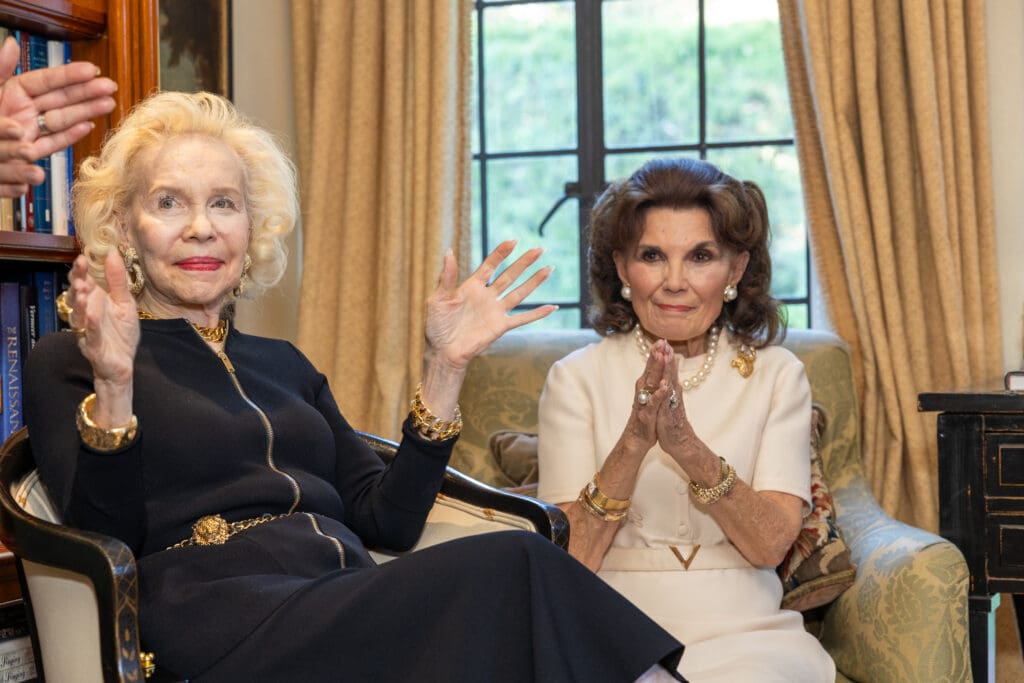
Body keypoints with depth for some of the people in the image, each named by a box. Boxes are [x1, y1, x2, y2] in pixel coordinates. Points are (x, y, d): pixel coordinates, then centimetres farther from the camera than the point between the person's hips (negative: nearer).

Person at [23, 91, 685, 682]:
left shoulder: (283, 365, 24)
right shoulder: (67, 364, 9)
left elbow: (387, 522, 14)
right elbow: (104, 544, -6)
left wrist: (446, 365, 8)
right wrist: (111, 383, -20)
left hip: (356, 606, 5)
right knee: (512, 568, -29)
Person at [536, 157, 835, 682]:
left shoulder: (776, 376, 6)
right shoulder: (576, 379, 3)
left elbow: (770, 545, -5)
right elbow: (569, 560, -5)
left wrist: (689, 448, -21)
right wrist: (632, 443, -20)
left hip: (741, 637, 1)